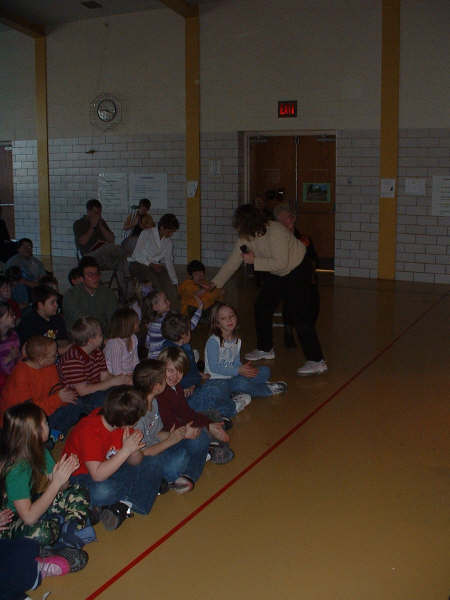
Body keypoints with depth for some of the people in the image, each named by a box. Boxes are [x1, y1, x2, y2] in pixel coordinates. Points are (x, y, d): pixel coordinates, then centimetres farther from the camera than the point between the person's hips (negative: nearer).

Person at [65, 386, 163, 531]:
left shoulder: (124, 425, -9)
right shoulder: (89, 431, -30)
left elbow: (135, 463, -3)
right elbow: (98, 475, -37)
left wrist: (134, 450, -26)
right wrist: (126, 450, -36)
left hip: (110, 469, 7)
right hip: (80, 476, -7)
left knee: (152, 467, -7)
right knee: (102, 491, -39)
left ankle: (125, 504, -20)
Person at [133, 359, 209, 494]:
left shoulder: (153, 402, -1)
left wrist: (183, 434, -6)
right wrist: (169, 441, -20)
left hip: (156, 447, 9)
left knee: (201, 439, 3)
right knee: (180, 455, -32)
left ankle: (189, 476, -9)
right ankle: (166, 480, -5)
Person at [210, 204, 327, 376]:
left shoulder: (276, 232, -30)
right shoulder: (246, 238, -7)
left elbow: (281, 263, -32)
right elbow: (232, 262, -1)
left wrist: (255, 261, -28)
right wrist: (214, 283, -3)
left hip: (298, 270, -8)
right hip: (276, 274, 8)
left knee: (299, 314, -15)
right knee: (261, 307, 9)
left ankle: (317, 361, -14)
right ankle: (265, 349, 27)